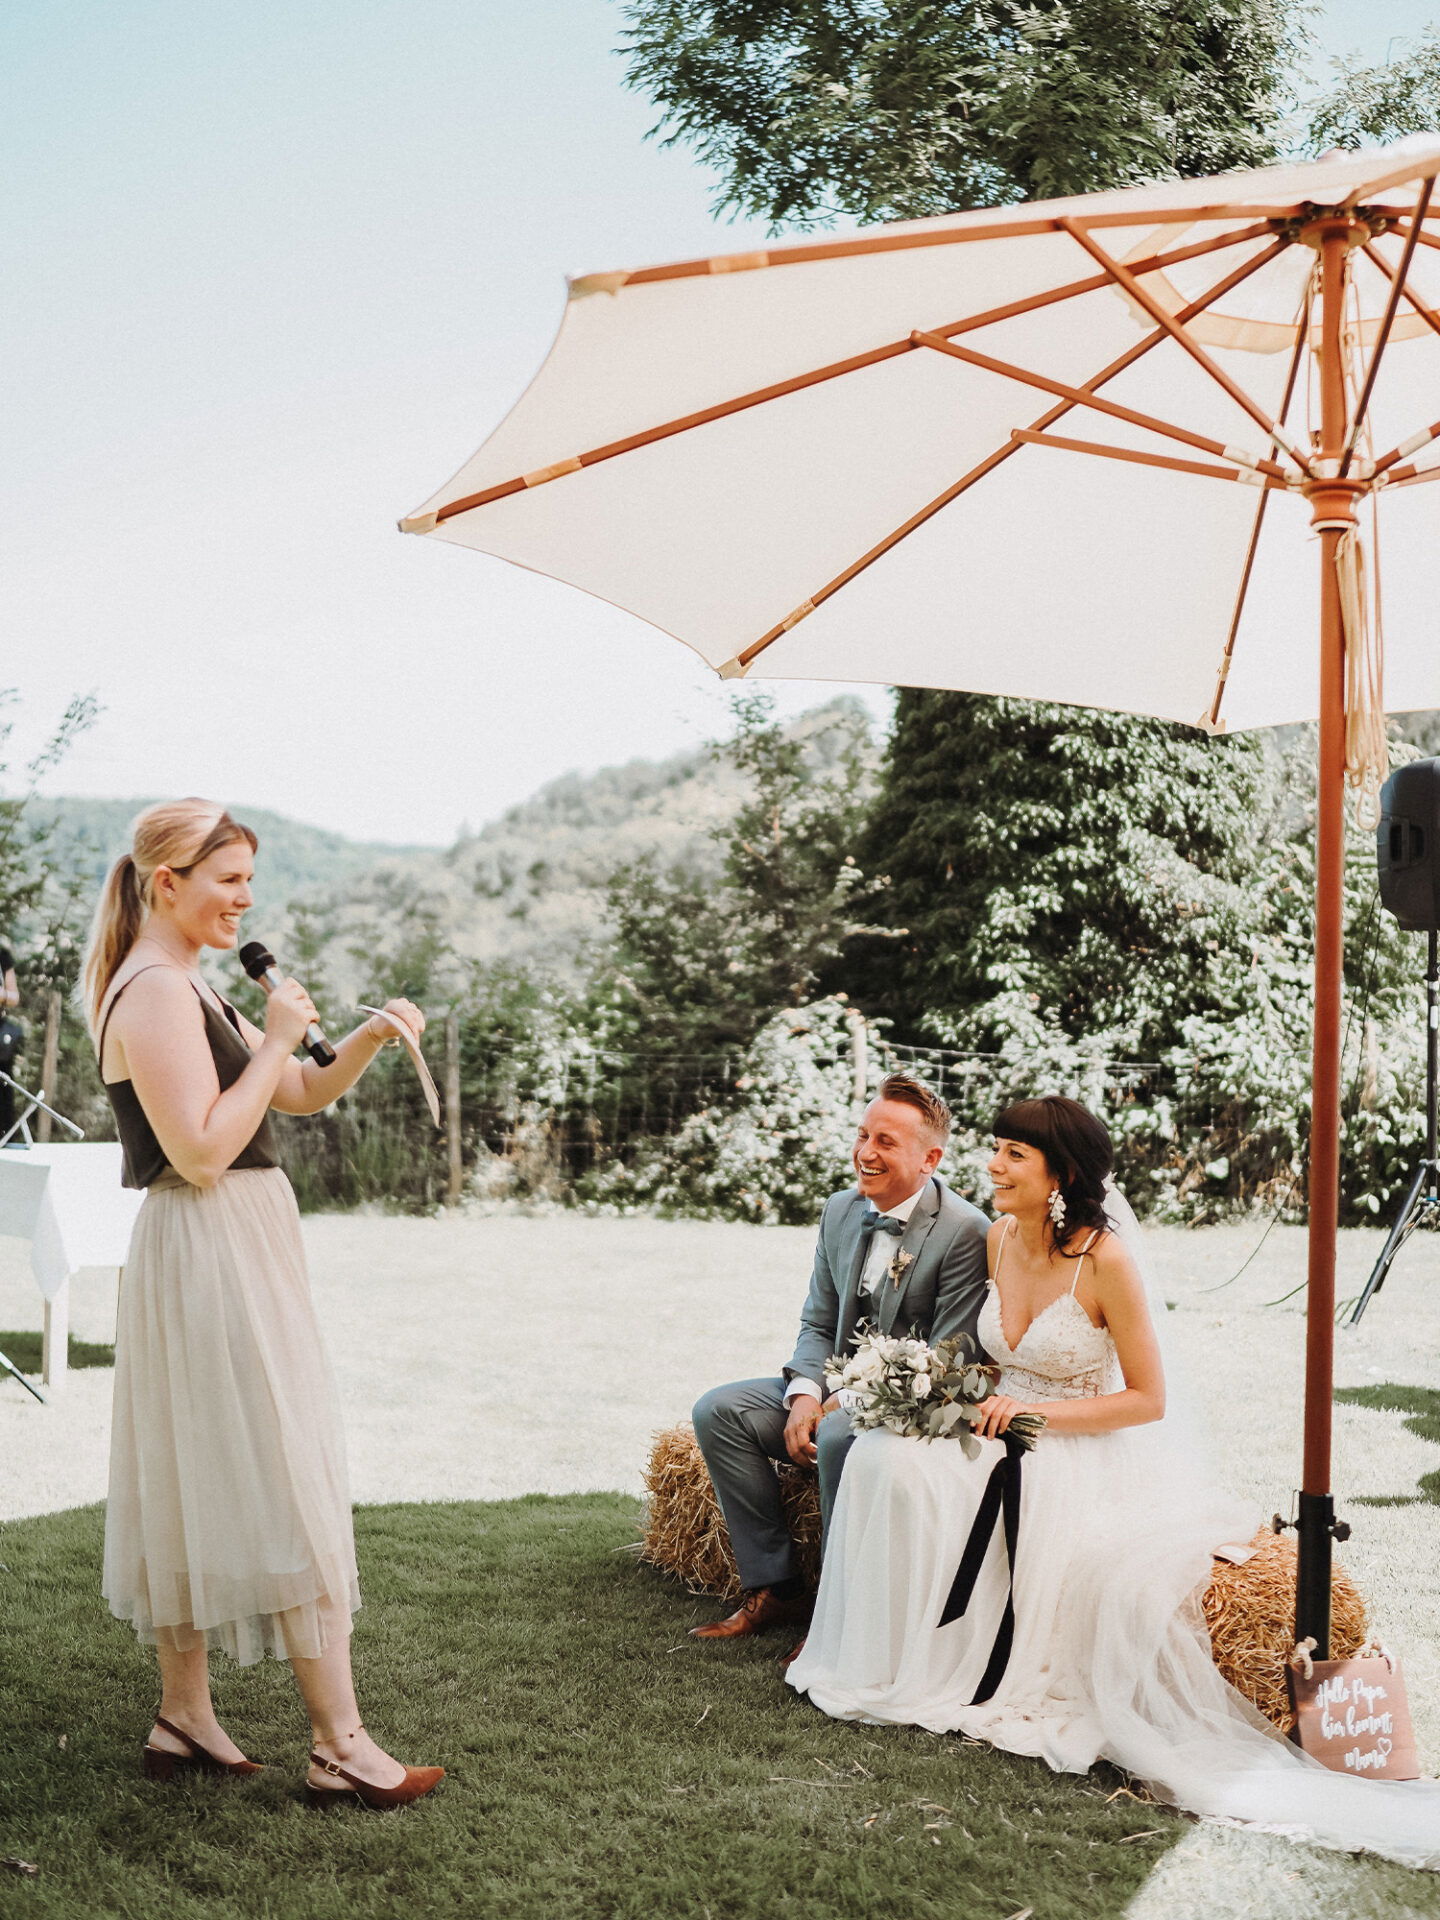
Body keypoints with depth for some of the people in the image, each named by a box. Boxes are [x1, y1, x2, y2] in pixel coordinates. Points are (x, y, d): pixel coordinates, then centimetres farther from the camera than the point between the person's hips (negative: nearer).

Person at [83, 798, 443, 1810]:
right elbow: (202, 1154, -24)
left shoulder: (190, 987, 16)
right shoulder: (155, 991, -16)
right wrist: (274, 1042, -17)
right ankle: (340, 1745, 0)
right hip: (211, 1257, -10)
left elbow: (303, 1096, 20)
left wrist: (368, 1037, 3)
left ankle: (185, 1717, 24)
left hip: (233, 1254, 10)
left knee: (199, 1484, 14)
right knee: (286, 1489, -6)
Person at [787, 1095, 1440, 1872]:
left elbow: (1148, 1400, -13)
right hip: (1007, 1434, 5)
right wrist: (989, 1400, -1)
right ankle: (913, 1660, -8)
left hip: (1087, 1452, -5)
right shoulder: (1001, 1237, 2)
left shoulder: (1106, 1260, -18)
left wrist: (1037, 1410, -18)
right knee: (885, 1461, -20)